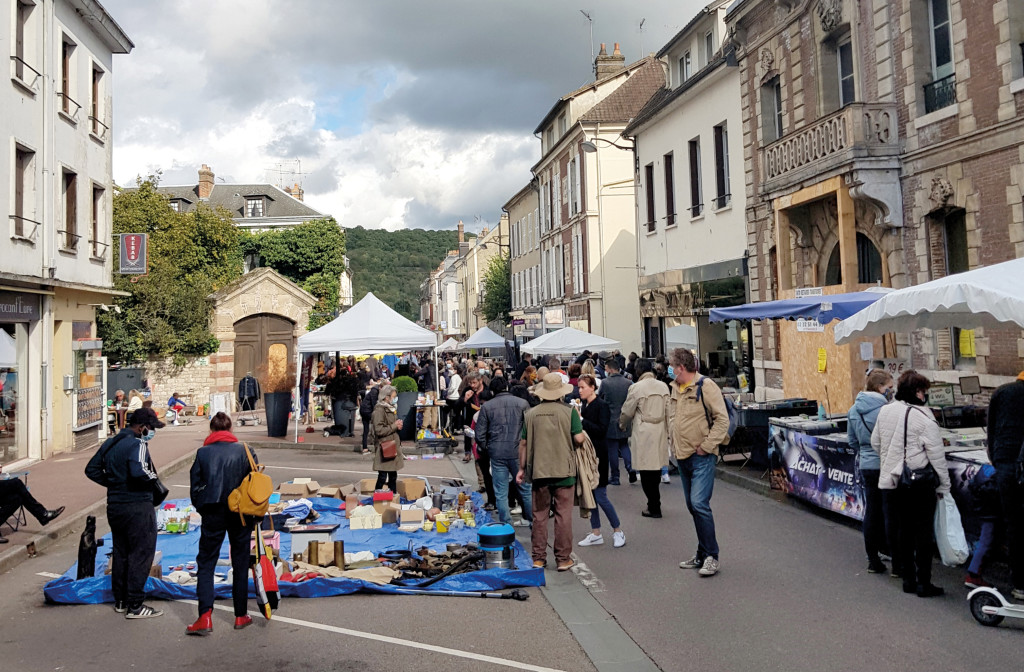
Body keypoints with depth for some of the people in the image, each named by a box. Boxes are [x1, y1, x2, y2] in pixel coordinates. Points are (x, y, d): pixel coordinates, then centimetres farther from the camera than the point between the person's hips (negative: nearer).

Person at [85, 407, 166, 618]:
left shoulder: (110, 443, 11)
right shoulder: (137, 445, -17)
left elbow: (92, 469, 15)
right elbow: (138, 472, -32)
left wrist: (112, 483, 14)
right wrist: (154, 478, -13)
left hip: (114, 505, 9)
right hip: (138, 507, -9)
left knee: (120, 553, 18)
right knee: (140, 555, -1)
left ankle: (120, 601, 27)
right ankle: (135, 606, 1)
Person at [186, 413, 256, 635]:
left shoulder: (203, 453, -3)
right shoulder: (244, 451, -3)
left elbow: (195, 486, 1)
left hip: (213, 515, 0)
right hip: (240, 515, 1)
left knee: (206, 563, 7)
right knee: (240, 564, 11)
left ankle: (205, 616, -5)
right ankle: (241, 615, 18)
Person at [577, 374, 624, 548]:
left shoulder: (601, 405, -11)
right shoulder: (584, 405, 9)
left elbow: (602, 430, -19)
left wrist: (581, 420, -20)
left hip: (597, 455, -7)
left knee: (600, 495, -5)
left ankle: (617, 531, 11)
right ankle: (596, 533, 19)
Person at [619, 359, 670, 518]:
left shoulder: (636, 387, -11)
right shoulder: (663, 386, 4)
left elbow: (627, 411, -2)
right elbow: (668, 411, 9)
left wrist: (622, 425, 18)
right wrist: (668, 432, 19)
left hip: (643, 433, -6)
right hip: (660, 432, 6)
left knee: (646, 471, 1)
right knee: (656, 469, 13)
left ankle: (654, 508, 4)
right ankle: (655, 504, 22)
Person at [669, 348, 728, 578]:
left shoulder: (705, 386, -12)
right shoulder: (676, 388, 13)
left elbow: (722, 419, -16)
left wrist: (706, 446, -16)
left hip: (702, 458, -8)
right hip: (683, 456, 8)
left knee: (699, 503, -16)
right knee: (693, 506, 12)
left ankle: (711, 556, -5)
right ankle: (702, 555, 21)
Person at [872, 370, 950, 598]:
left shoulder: (884, 411, 3)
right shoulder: (923, 417, -15)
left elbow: (875, 443, 13)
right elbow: (937, 455, -10)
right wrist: (944, 486, -1)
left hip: (893, 482, 6)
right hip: (920, 483, -6)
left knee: (904, 529, 14)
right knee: (923, 532, 3)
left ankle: (908, 579, 21)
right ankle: (923, 583, 8)